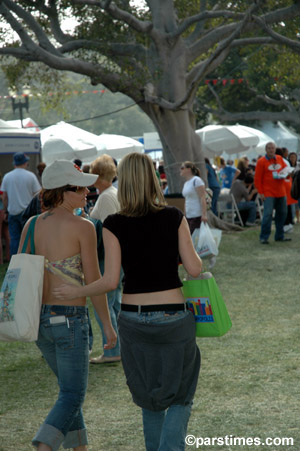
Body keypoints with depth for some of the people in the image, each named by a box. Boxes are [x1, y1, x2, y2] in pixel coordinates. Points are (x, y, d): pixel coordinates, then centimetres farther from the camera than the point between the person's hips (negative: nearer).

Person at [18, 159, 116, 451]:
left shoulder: (32, 225, 3)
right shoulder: (82, 227, -13)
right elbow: (94, 281, -11)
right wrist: (108, 325, -3)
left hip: (39, 318, 6)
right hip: (70, 318, -6)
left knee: (70, 388, 23)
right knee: (72, 396, 3)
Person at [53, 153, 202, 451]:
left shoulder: (114, 225, -7)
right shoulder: (174, 217, -6)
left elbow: (111, 280, -10)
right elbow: (194, 269, -7)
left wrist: (76, 292, 4)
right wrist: (190, 256, 14)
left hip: (134, 319, 1)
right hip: (174, 316, -1)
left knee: (151, 397, 21)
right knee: (180, 397, 13)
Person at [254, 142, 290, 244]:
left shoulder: (280, 159, 11)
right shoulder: (261, 162, -4)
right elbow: (257, 179, -5)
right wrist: (261, 193, -11)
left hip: (281, 192, 6)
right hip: (269, 193, -6)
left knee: (282, 213, 9)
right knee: (268, 214, -13)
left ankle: (279, 236, 20)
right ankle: (264, 237, -6)